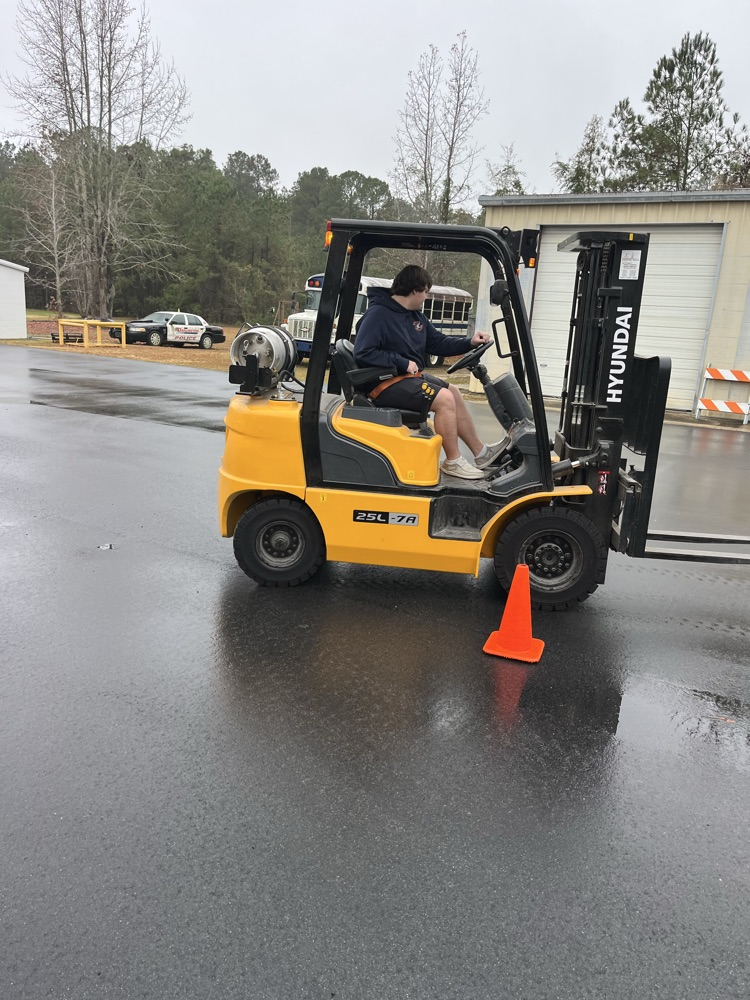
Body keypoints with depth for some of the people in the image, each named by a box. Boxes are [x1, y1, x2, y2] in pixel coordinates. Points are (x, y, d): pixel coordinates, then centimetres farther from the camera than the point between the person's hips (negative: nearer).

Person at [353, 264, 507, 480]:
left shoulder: (416, 316, 11)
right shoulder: (378, 314, -17)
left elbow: (438, 343, 17)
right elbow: (363, 353, -25)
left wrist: (469, 343, 4)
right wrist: (403, 363, -23)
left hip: (410, 377, 10)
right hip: (386, 382, -10)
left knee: (453, 393, 14)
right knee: (444, 399, -19)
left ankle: (480, 452, 22)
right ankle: (453, 462, -6)